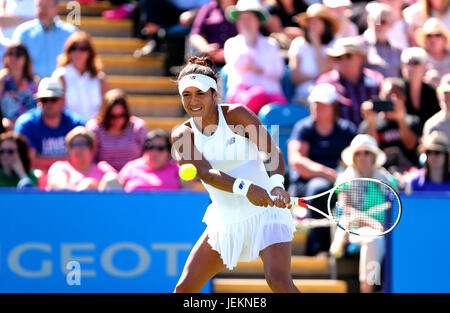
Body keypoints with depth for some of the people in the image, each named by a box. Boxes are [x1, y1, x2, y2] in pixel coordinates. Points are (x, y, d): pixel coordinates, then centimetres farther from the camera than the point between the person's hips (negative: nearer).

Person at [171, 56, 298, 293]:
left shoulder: (236, 115, -8)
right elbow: (206, 173, -19)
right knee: (184, 288, 2)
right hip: (224, 223, 4)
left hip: (263, 212, -4)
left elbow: (272, 150, -14)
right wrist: (244, 187, -38)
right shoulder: (182, 135, -3)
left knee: (279, 281, -24)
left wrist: (277, 184, -36)